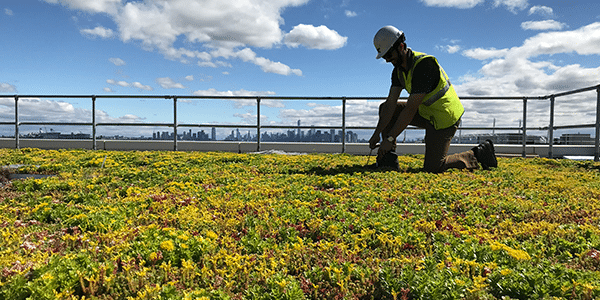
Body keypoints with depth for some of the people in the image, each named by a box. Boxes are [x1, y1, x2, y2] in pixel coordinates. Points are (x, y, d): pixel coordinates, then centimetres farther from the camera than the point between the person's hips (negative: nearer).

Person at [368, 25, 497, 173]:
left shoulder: (423, 65, -28)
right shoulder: (399, 69, 0)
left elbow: (411, 108, -30)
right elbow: (391, 103, -5)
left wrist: (389, 138, -28)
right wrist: (377, 133, -13)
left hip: (444, 118, -8)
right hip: (427, 112, 9)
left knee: (432, 168, -7)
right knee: (385, 109, 1)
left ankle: (478, 155, 11)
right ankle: (388, 158, 2)